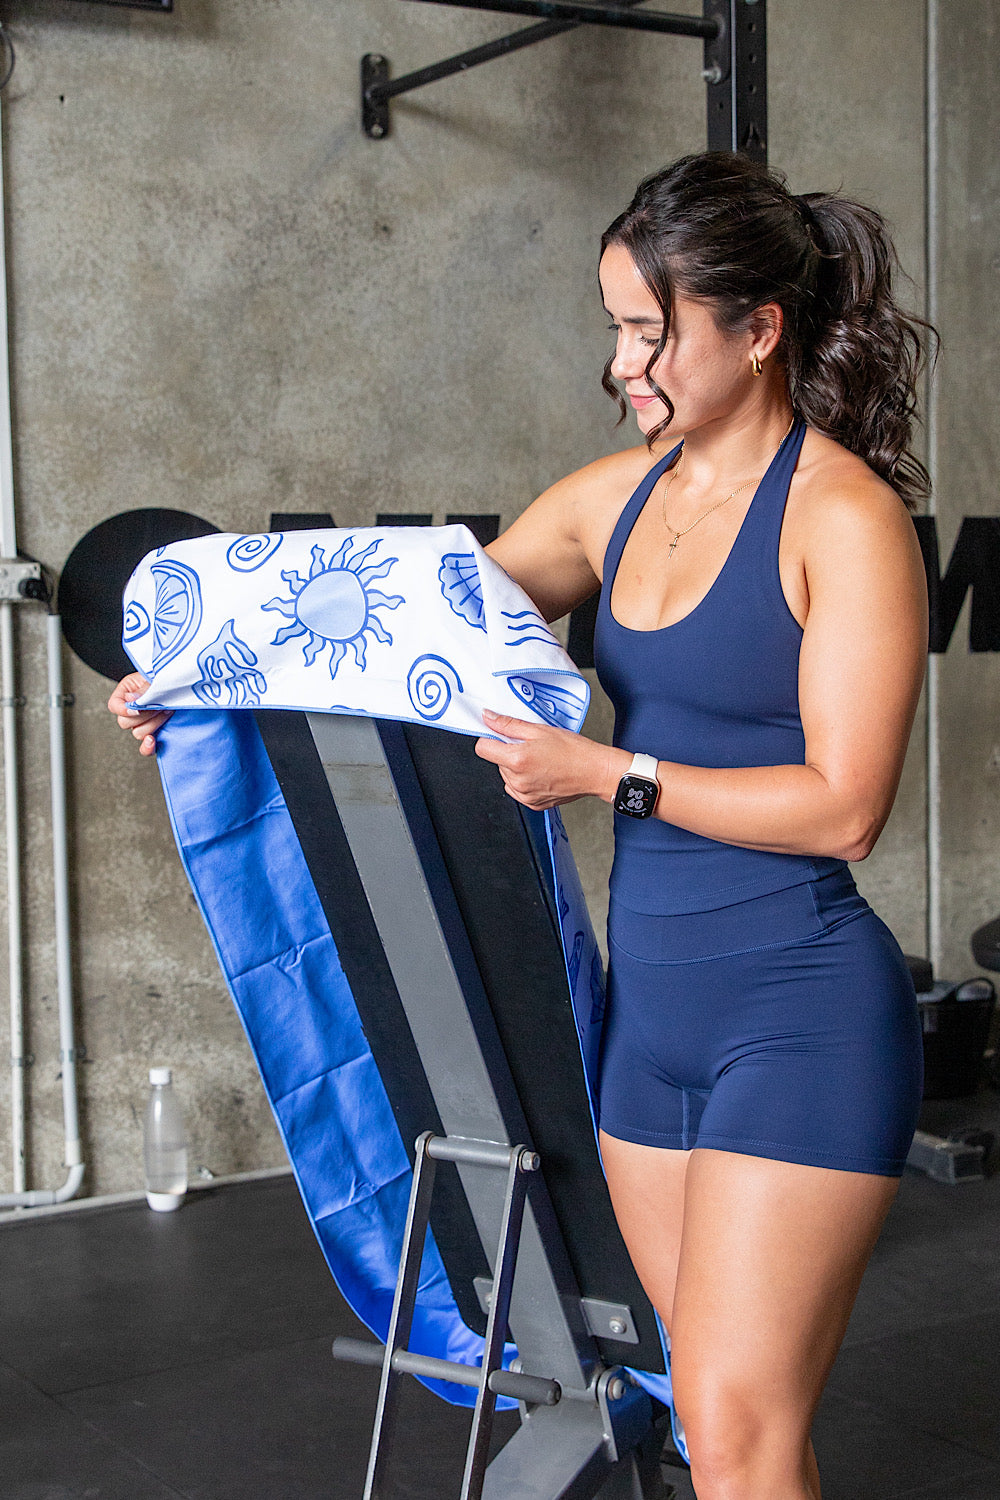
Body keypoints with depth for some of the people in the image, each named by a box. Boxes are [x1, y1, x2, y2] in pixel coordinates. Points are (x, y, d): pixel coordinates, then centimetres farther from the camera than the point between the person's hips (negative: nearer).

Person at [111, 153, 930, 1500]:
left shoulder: (847, 516, -10)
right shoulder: (621, 493, 10)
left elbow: (842, 807, -15)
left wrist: (604, 773, -18)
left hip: (802, 1014, -6)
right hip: (650, 1001, 7)